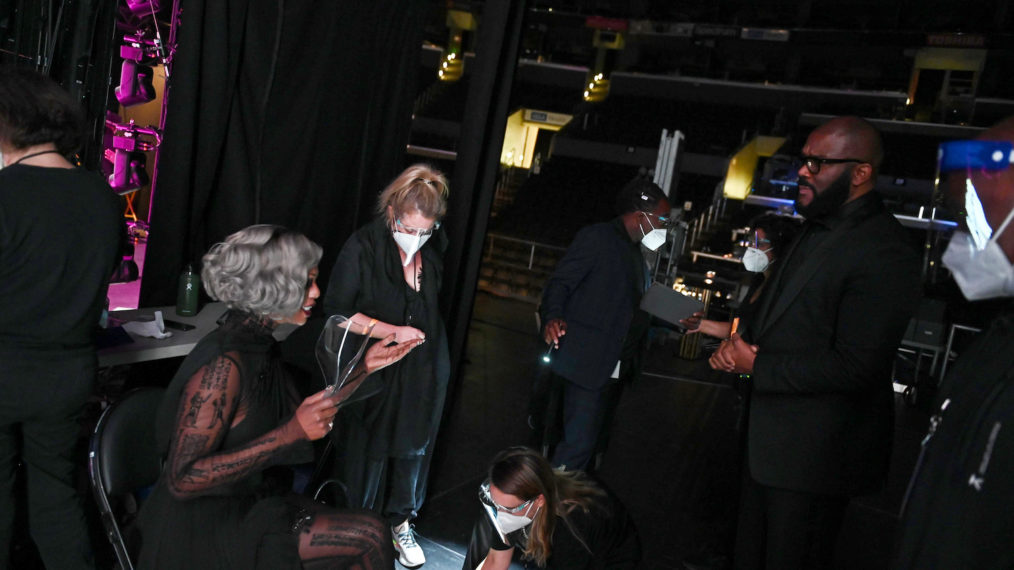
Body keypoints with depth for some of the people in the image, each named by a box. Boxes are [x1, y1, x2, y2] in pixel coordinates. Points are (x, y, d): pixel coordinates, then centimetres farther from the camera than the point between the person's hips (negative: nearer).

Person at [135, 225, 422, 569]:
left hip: (248, 504, 8)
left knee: (371, 535, -7)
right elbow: (182, 480, -25)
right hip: (201, 526, -8)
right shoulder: (224, 364, -24)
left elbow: (307, 416, 10)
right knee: (370, 537, -14)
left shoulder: (260, 347, 2)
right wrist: (290, 434, -29)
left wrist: (365, 368, 8)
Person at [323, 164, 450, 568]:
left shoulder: (435, 247, -4)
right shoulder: (363, 246, -18)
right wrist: (393, 331, -21)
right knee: (368, 448, 11)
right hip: (375, 370, -4)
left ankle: (400, 523, 39)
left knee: (413, 447, 16)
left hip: (423, 371, 4)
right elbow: (338, 311, -14)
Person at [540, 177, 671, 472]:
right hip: (587, 363, -9)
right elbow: (560, 282, -14)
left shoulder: (635, 253, 19)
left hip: (612, 369, 9)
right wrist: (553, 318, -32)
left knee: (588, 441, 13)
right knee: (578, 444, -11)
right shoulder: (598, 237, -7)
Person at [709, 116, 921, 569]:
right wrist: (741, 340, -2)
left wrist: (758, 366, -19)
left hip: (813, 456, -9)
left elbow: (856, 367, -26)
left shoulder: (884, 253, -22)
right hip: (770, 440, 9)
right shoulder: (818, 230, 8)